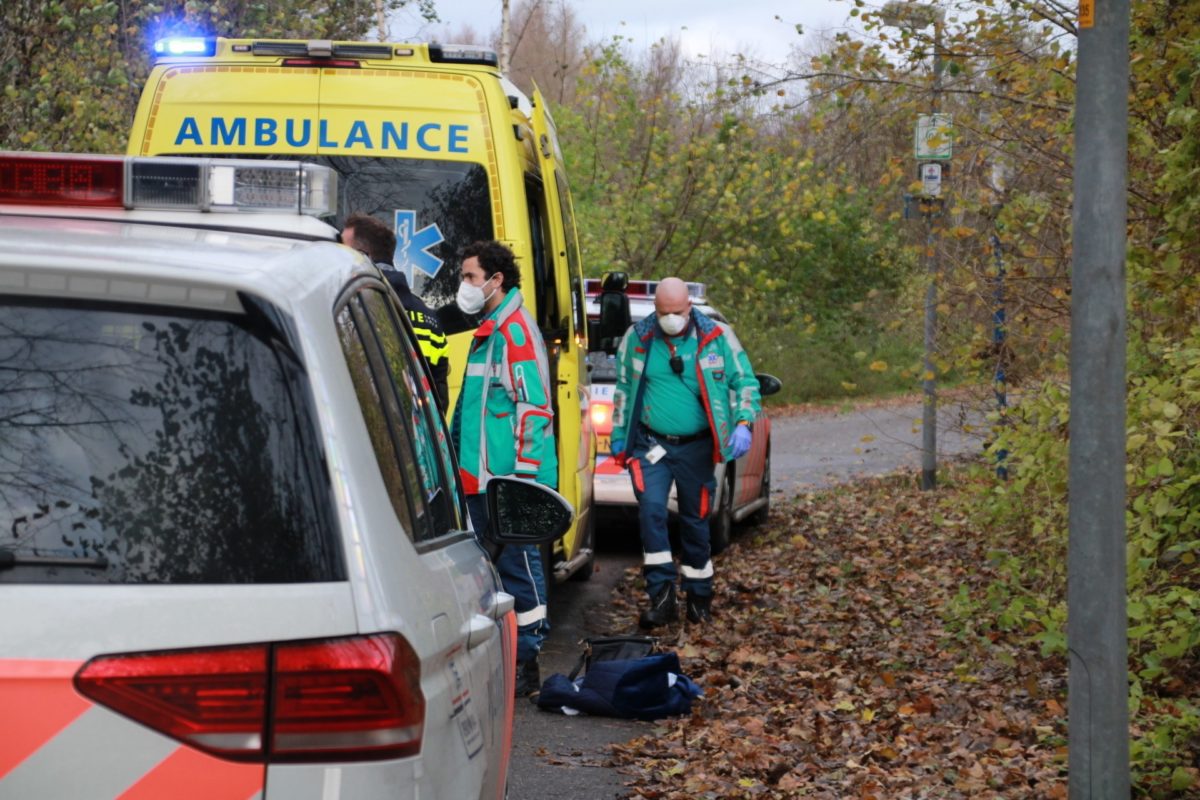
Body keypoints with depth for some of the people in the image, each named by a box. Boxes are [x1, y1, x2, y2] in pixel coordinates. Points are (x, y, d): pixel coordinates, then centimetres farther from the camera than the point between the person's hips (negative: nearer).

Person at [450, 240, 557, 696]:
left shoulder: (516, 331, -12)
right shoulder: (486, 331, 19)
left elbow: (534, 407, -18)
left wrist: (523, 473, -21)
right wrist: (459, 458, 27)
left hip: (509, 480, -10)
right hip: (480, 479, 10)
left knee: (517, 564, -5)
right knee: (489, 567, 13)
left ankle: (526, 663, 0)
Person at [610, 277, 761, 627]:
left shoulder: (716, 337, -3)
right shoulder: (637, 338, 1)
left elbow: (745, 382, 2)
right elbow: (623, 389, 13)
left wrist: (743, 424, -13)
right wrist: (619, 438, 13)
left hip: (696, 447, 0)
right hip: (651, 444, 0)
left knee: (695, 520, 9)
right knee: (651, 510, -18)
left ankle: (699, 599, 23)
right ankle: (661, 597, -16)